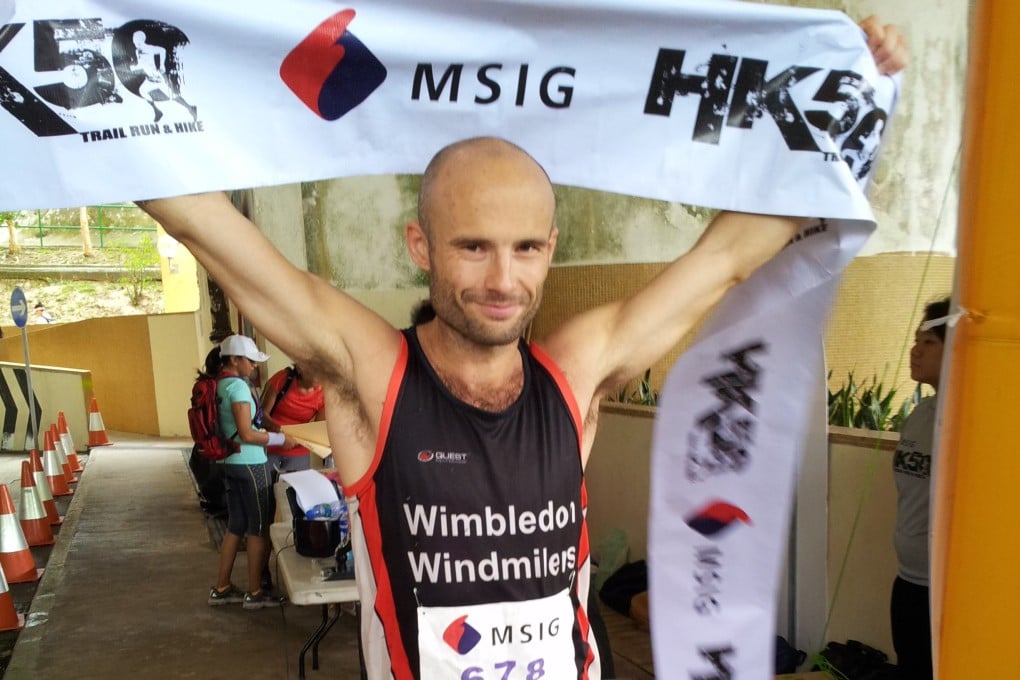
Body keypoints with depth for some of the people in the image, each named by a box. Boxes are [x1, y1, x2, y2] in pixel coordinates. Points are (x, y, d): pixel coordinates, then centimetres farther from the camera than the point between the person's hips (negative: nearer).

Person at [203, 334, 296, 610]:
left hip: (230, 462, 9)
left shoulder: (218, 384, 9)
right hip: (250, 464, -9)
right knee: (258, 528, 3)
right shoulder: (238, 386, -19)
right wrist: (280, 439, -12)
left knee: (236, 525, 17)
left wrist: (269, 431, 18)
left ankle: (221, 589, 24)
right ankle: (254, 593, 11)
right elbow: (247, 434, -22)